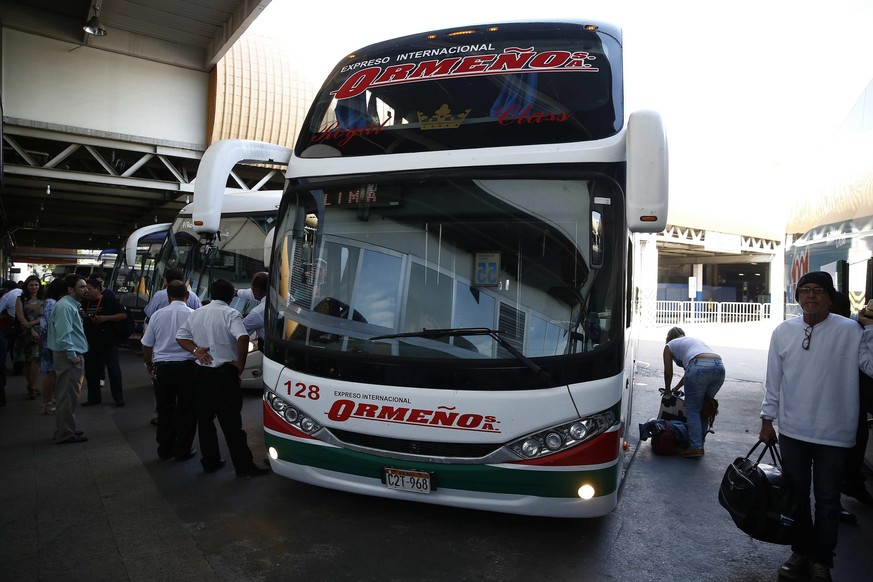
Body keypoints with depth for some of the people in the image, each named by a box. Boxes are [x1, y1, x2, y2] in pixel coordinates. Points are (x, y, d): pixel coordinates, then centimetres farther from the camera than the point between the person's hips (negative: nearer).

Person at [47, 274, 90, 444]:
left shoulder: (72, 305, 15)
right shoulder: (65, 306, -18)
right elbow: (64, 334, -23)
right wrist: (73, 356, -21)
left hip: (73, 354, 11)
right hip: (70, 356, -11)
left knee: (67, 395, 18)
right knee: (68, 396, -3)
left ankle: (66, 430, 29)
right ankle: (66, 434, 5)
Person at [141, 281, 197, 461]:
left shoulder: (158, 315, 2)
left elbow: (146, 345, 9)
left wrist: (149, 365, 22)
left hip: (162, 367, 3)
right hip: (186, 366, -3)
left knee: (165, 409, 15)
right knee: (186, 409, 7)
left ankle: (165, 449, 23)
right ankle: (182, 450, 12)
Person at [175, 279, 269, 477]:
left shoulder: (196, 314, 9)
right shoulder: (230, 314, -11)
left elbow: (180, 336, 13)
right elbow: (243, 338, -26)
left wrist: (195, 350, 1)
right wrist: (240, 363, -14)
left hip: (201, 372, 6)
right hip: (224, 373, -6)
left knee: (205, 418, 15)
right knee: (231, 422, -3)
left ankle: (210, 461, 24)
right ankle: (244, 466, 2)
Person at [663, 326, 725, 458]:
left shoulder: (669, 345, 23)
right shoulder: (694, 340, 39)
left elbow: (668, 372, 23)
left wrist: (667, 390, 39)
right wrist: (676, 388, 48)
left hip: (700, 367, -6)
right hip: (719, 366, 6)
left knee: (692, 409, 4)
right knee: (704, 408, 18)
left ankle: (695, 447, -3)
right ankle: (700, 443, 20)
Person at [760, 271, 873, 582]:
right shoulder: (784, 331, 0)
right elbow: (773, 381, 5)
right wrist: (767, 420, 7)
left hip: (833, 434, -2)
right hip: (792, 430, 3)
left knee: (827, 501, 11)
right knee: (796, 496, 16)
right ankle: (801, 553, 34)